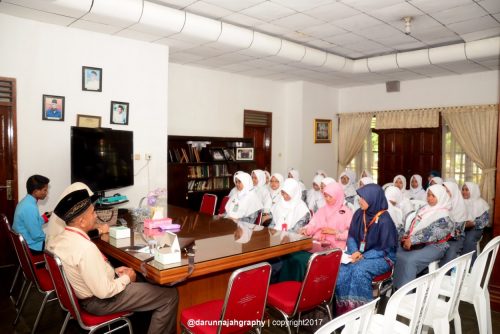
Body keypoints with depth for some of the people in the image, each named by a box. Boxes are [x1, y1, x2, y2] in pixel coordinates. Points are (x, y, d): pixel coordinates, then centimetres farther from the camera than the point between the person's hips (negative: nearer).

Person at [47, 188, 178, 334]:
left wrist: (112, 271, 4)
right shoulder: (85, 248, -34)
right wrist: (126, 278, -13)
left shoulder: (61, 238, -4)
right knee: (170, 295, -4)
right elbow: (104, 292, -29)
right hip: (99, 300, -9)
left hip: (84, 294, 9)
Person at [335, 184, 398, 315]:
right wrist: (355, 251, -12)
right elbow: (351, 236, 7)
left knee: (359, 269, -34)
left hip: (382, 258, -5)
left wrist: (363, 256, -20)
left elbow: (384, 249, -14)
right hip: (359, 254, 5)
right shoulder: (359, 214, -1)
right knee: (341, 269, -22)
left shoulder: (384, 220, -17)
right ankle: (343, 308, -12)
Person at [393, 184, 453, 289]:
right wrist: (406, 236, -5)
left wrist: (412, 240, -23)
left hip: (434, 246, -7)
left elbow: (430, 233, -20)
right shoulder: (423, 209, 14)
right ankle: (395, 286, -3)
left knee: (409, 260, -30)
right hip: (417, 243, 7)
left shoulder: (443, 216, -10)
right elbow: (413, 225, 13)